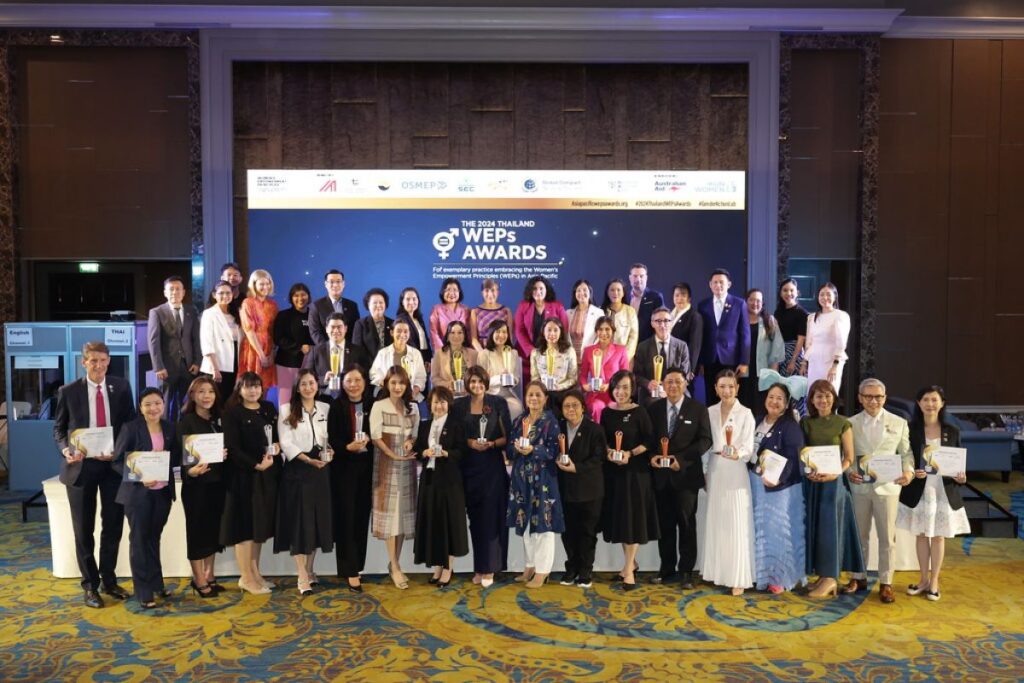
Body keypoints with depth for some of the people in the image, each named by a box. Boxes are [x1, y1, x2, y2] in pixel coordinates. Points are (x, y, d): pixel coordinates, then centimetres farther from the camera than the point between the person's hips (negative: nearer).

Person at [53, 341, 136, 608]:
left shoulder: (121, 387, 1)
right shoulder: (68, 391, -2)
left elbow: (131, 423, 2)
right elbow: (59, 428, 5)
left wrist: (119, 451, -13)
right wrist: (66, 449, -15)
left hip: (113, 464, 1)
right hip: (81, 465, -1)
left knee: (113, 526, 10)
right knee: (84, 529, 9)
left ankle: (109, 580, 26)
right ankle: (90, 585, 22)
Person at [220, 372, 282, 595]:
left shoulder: (269, 409, 11)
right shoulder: (232, 413, -7)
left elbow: (279, 435, 19)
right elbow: (232, 447, -13)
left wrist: (278, 446, -3)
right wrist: (256, 464, -19)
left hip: (268, 475, 6)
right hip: (243, 475, -6)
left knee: (261, 523, 10)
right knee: (245, 524, 0)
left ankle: (255, 573, 20)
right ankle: (246, 577, 8)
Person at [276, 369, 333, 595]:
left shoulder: (326, 408, 10)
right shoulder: (287, 410, 0)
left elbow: (331, 438, 11)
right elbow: (286, 443, -8)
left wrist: (330, 452, -10)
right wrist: (307, 459, -19)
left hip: (321, 470, 4)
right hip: (297, 470, -4)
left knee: (318, 519, 7)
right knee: (299, 521, -4)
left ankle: (309, 570, 21)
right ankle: (302, 577, -1)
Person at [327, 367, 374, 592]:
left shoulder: (371, 405, 4)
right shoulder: (336, 406, -3)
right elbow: (332, 439, -7)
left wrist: (367, 440, -9)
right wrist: (348, 447, -24)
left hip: (366, 466, 3)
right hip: (344, 467, -3)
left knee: (362, 517, 8)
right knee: (346, 518, -1)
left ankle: (356, 566, 20)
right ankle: (350, 571, 4)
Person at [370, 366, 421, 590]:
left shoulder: (413, 408, 10)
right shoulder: (379, 406, -3)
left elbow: (416, 434, 14)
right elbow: (376, 436, -9)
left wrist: (410, 441, -9)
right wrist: (394, 455, -17)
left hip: (407, 466, 5)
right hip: (386, 465, -4)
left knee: (404, 512, 6)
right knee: (389, 512, -5)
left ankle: (395, 564, 17)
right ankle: (395, 567, -1)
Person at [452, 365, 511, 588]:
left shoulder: (498, 403, 1)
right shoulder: (459, 405, 5)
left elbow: (507, 436, 0)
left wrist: (491, 444, -16)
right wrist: (469, 442, -11)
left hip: (493, 466, -2)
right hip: (469, 467, 2)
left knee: (491, 516, -5)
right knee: (475, 517, 7)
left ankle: (488, 568, 2)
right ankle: (480, 566, 16)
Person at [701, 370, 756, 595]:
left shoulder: (746, 413, -6)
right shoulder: (710, 412, 6)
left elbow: (749, 446, -11)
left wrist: (738, 454, -33)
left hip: (735, 473, -4)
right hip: (714, 473, 4)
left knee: (737, 525, -3)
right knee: (715, 523, 10)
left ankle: (738, 578, 2)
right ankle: (717, 572, 20)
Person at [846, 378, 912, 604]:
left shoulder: (899, 423, 5)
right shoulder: (850, 423, 4)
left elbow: (906, 452, 4)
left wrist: (908, 470, -15)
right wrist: (849, 472, -13)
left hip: (887, 486, -1)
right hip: (859, 486, 1)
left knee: (887, 537, 4)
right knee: (859, 535, 11)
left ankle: (886, 583, 16)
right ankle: (859, 577, 25)